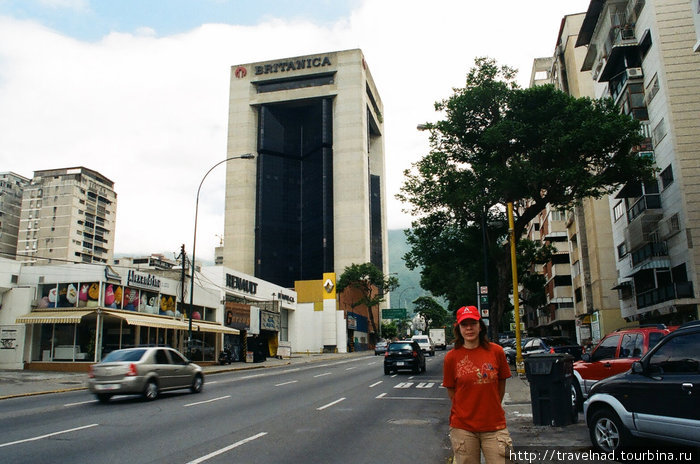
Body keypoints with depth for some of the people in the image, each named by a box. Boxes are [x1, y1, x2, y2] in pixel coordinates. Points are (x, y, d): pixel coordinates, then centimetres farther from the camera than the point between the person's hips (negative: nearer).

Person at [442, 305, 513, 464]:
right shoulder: (452, 357, -4)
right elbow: (451, 391, 6)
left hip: (494, 426, 1)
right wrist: (467, 411, 4)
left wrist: (492, 409, 11)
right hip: (463, 427, 0)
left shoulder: (496, 351, -2)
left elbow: (501, 385, 10)